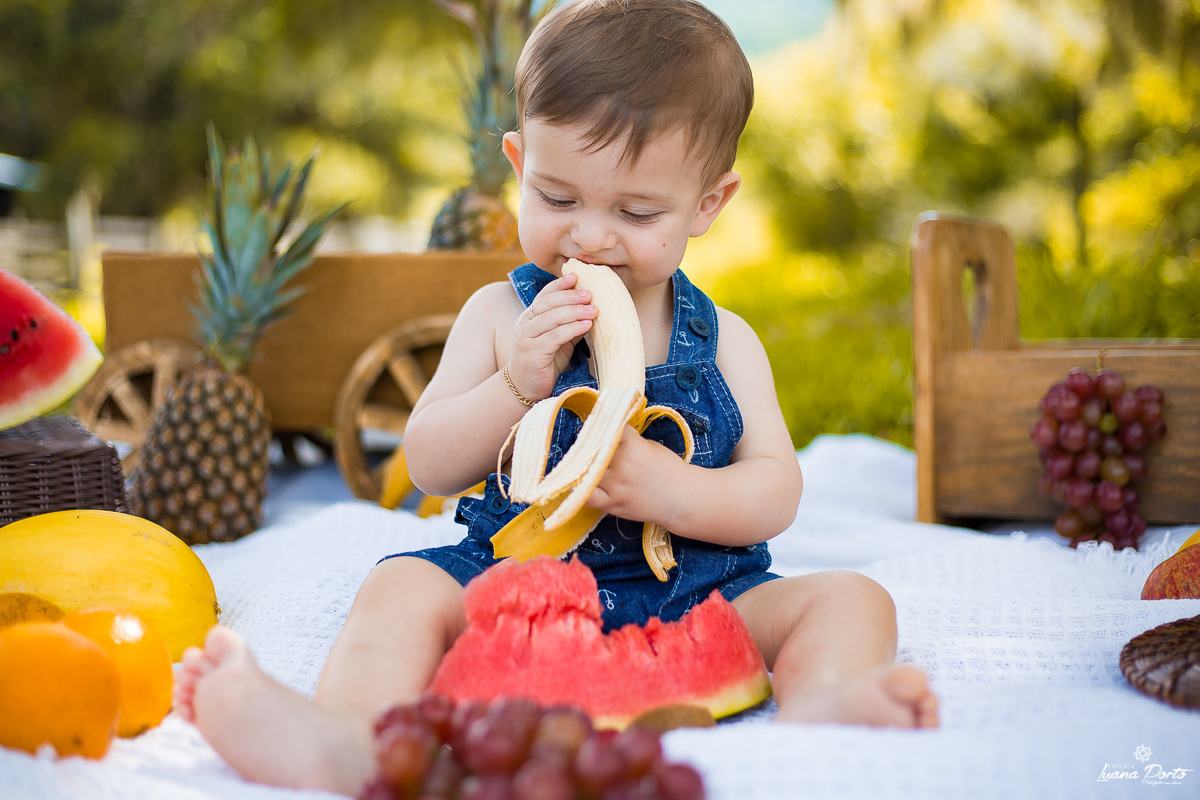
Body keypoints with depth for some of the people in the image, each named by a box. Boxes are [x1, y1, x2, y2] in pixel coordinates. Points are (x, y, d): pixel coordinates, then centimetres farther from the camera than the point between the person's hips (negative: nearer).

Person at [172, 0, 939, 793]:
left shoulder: (723, 340, 7)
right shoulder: (499, 315, 7)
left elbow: (777, 492, 0)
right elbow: (429, 467, 1)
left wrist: (675, 493, -21)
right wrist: (515, 384, -16)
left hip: (694, 596, 1)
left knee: (850, 598, -20)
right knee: (404, 587, -24)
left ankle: (821, 706, -51)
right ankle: (344, 736, -50)